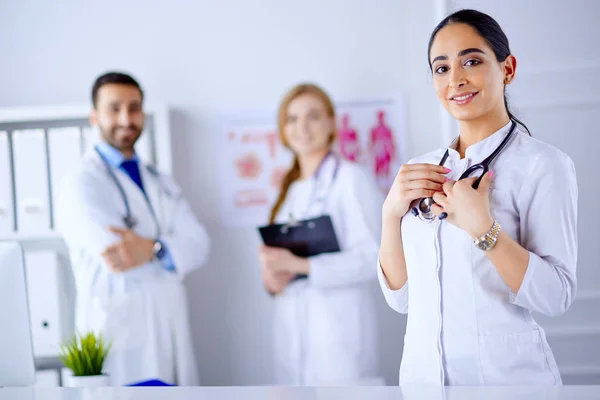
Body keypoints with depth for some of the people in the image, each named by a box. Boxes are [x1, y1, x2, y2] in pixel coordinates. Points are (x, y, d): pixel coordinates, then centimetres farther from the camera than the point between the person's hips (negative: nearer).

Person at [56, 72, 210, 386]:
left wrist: (154, 249, -18)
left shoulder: (161, 183, 16)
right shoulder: (81, 183, -6)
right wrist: (172, 248, -5)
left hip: (170, 334, 7)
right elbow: (117, 260, -19)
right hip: (118, 337, -6)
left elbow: (198, 245, 1)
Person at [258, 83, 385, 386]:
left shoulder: (350, 178, -2)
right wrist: (272, 280, 0)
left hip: (339, 332, -6)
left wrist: (300, 265, -17)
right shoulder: (290, 189, 20)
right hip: (293, 335, 6)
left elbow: (372, 257, -11)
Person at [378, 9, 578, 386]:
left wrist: (482, 228, -26)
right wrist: (391, 214, -9)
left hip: (507, 370, -4)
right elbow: (401, 296, 4)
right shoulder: (422, 170, 5)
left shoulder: (543, 164, -10)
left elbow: (556, 297, -16)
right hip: (421, 368, 5)